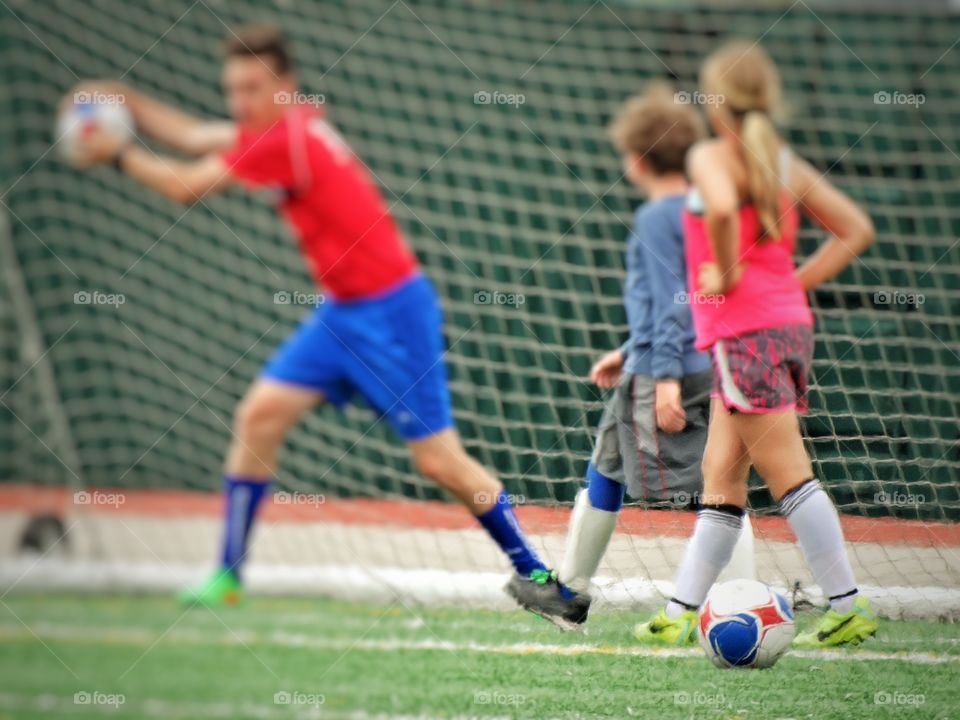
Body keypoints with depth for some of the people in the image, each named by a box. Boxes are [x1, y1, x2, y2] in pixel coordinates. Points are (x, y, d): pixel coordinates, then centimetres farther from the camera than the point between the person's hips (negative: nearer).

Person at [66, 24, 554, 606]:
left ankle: (535, 573, 6)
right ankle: (228, 576, 4)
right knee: (259, 415, -1)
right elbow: (193, 138, 18)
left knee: (439, 460, -7)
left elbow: (187, 188, -13)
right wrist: (127, 100, 10)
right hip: (342, 312, 9)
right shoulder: (287, 127, 7)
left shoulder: (285, 139, -19)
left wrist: (118, 154, -3)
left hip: (391, 311, -9)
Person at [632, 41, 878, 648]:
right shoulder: (787, 163, 13)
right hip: (788, 322, 8)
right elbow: (856, 230, 15)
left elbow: (722, 208, -31)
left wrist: (727, 273, -16)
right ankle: (682, 610, 14)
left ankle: (849, 608, -8)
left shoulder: (711, 157, -8)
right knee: (721, 474, 11)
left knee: (788, 474, -7)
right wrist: (797, 283, 14)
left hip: (745, 333, -8)